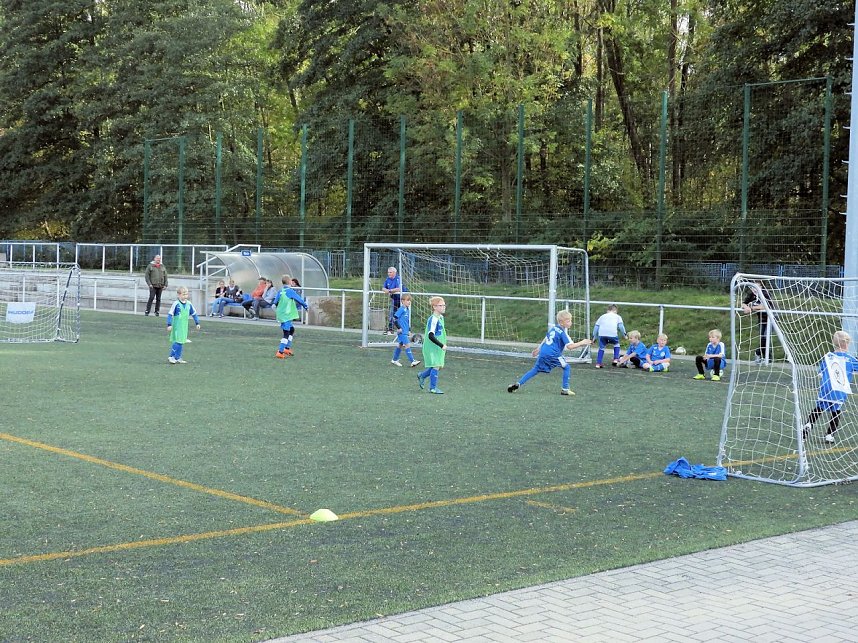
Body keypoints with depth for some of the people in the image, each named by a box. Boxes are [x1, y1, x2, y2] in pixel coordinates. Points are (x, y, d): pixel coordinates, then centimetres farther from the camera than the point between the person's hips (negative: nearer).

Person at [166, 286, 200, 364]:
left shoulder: (189, 304, 3)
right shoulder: (176, 304, -13)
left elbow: (194, 314, 16)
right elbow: (170, 314, -11)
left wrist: (197, 323, 17)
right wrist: (169, 325, -15)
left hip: (184, 327, 6)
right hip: (177, 326, -6)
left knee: (181, 342, 9)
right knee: (177, 341, -12)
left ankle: (178, 358, 15)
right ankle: (172, 357, -5)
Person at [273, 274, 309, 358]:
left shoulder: (280, 291, 7)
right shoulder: (290, 291, -13)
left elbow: (275, 303, 11)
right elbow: (299, 300, -7)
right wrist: (306, 306, 8)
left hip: (281, 315, 8)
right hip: (287, 316, -8)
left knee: (291, 329, 22)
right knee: (286, 334, -6)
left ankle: (287, 348, 19)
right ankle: (280, 352, -12)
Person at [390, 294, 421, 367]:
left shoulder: (407, 309, 12)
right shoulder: (401, 309, -14)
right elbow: (394, 318, -17)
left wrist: (409, 330, 22)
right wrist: (398, 328, -15)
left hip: (405, 332, 9)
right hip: (402, 332, -9)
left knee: (400, 345, 16)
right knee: (407, 345, -11)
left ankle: (394, 360, 27)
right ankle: (412, 361, -13)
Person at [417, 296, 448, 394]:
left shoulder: (441, 317, 10)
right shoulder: (433, 319, -20)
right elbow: (431, 336, -26)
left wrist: (443, 345, 15)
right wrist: (442, 345, -24)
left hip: (438, 348, 9)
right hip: (432, 348, -9)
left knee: (439, 366, 12)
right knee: (436, 366, -7)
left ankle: (422, 375, 31)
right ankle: (433, 388, 4)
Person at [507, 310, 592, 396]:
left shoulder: (553, 328, 16)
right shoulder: (562, 332, -7)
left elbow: (545, 339, 27)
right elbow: (570, 346, -14)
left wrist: (538, 348, 36)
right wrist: (582, 343, -7)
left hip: (543, 353, 7)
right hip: (553, 355, -7)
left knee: (535, 370, 15)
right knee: (567, 367, 6)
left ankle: (518, 384, 7)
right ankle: (565, 389, 4)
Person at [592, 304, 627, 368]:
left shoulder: (602, 316, 30)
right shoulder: (617, 317, 24)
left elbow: (596, 326, 23)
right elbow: (620, 326, 8)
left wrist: (594, 336, 25)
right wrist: (624, 334, 12)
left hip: (602, 334, 2)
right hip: (612, 334, -2)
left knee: (601, 348, 14)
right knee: (616, 344, 24)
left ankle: (598, 363, 7)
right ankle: (616, 359, 15)